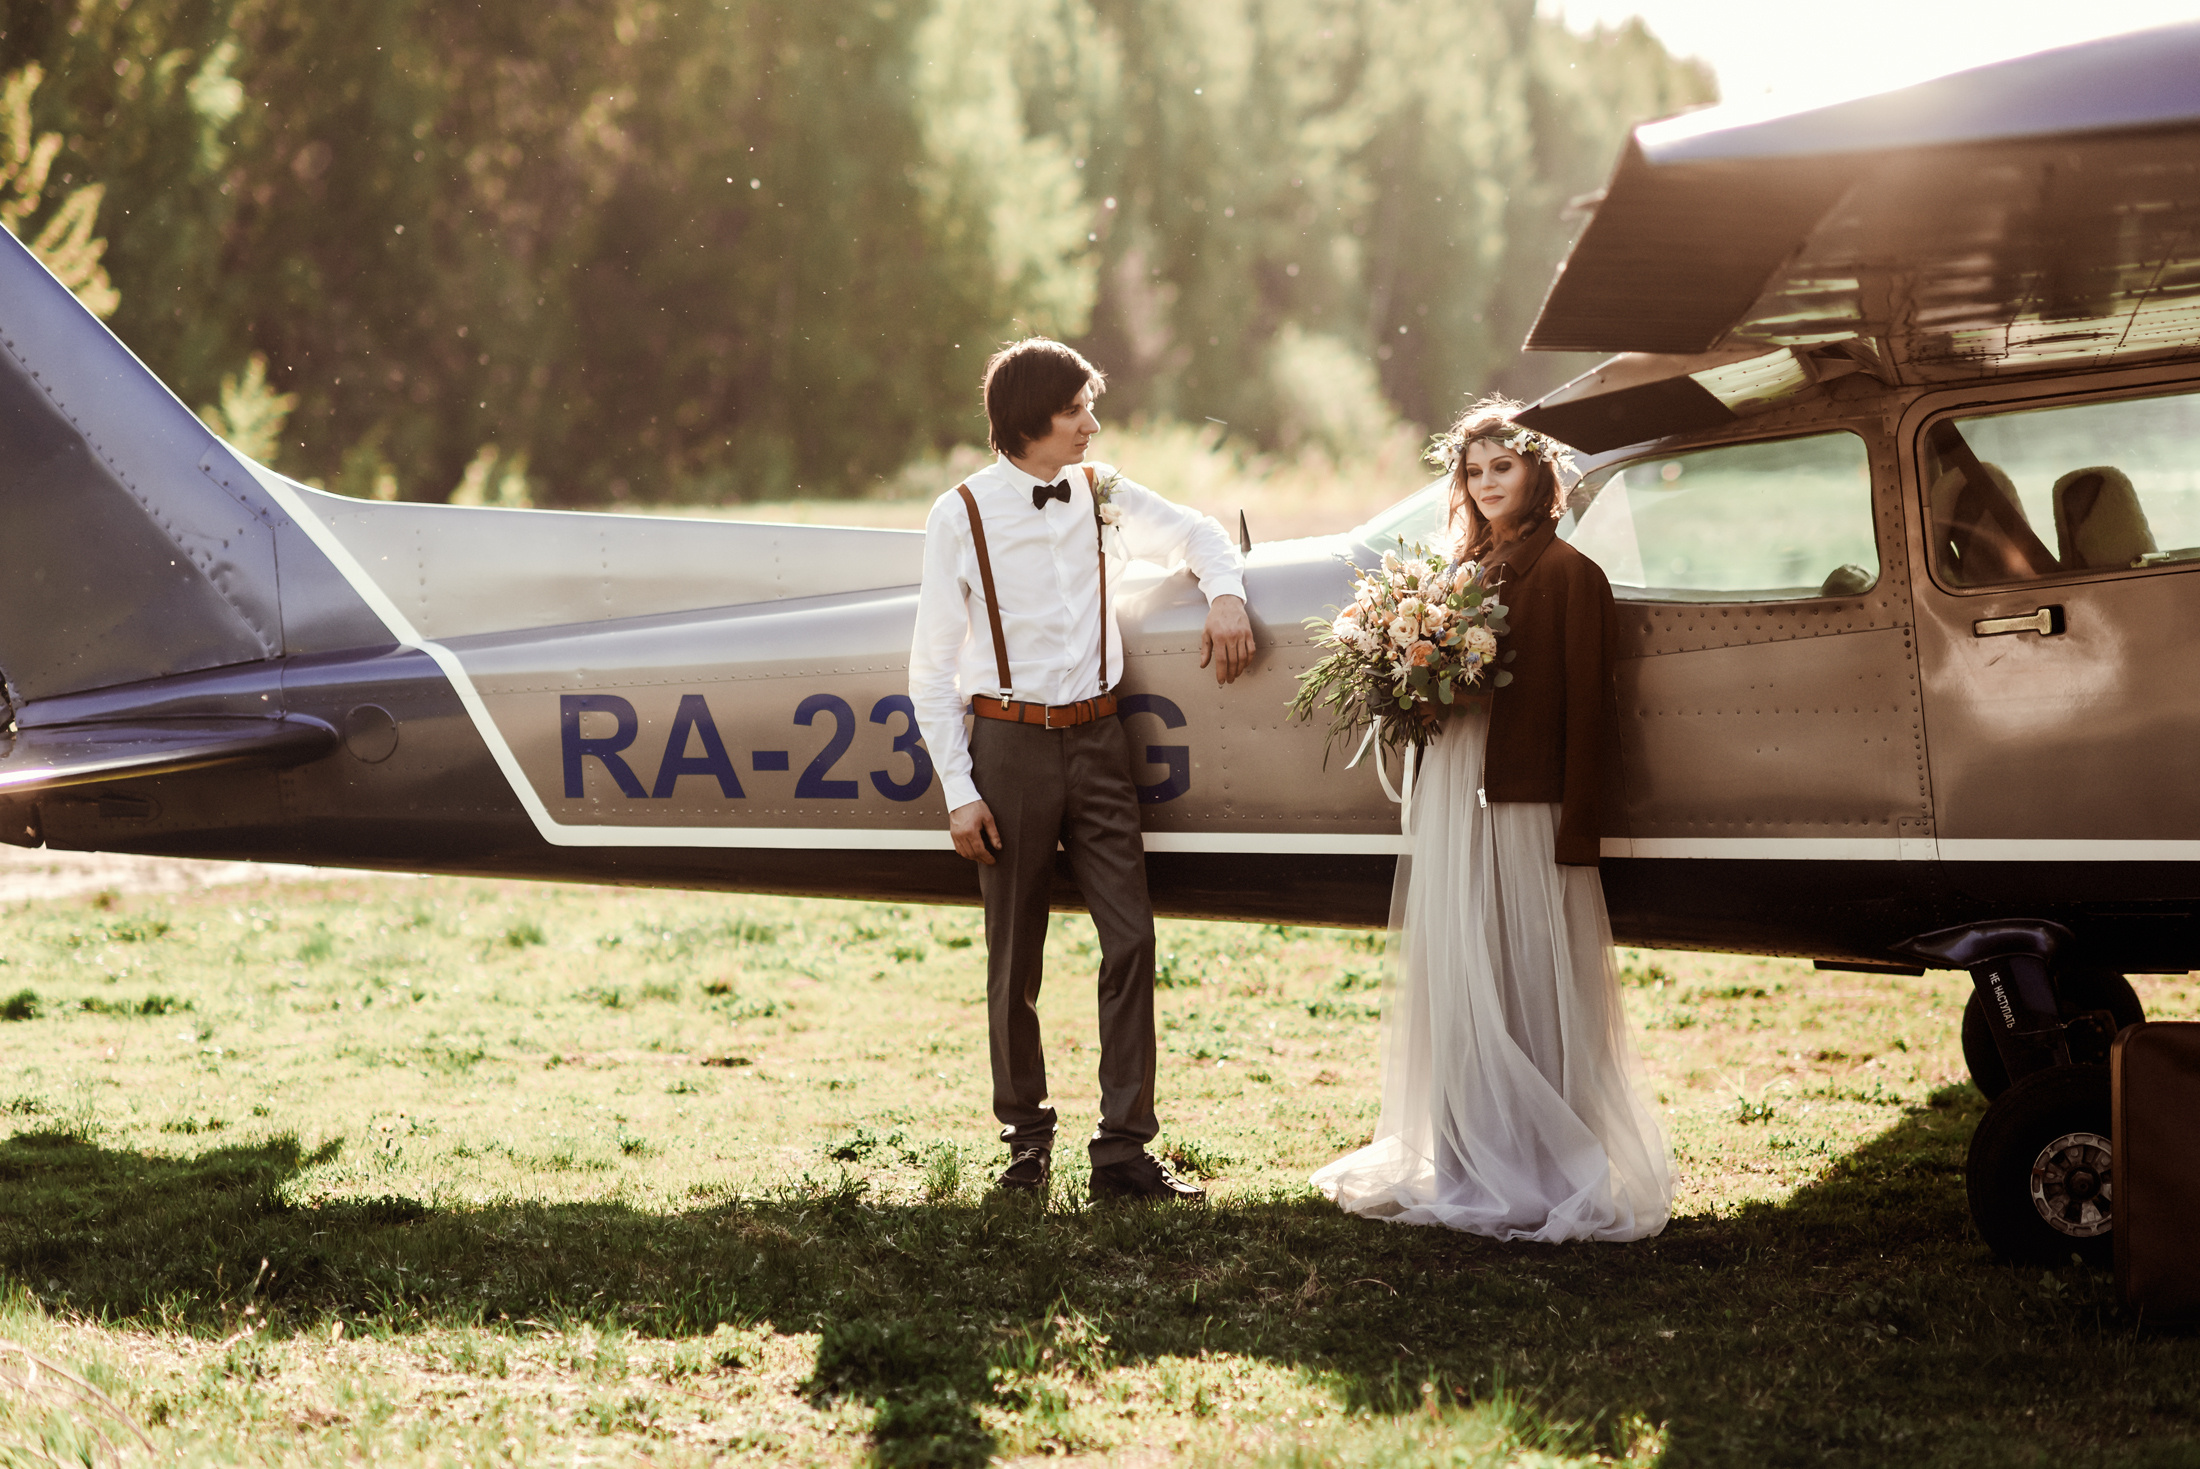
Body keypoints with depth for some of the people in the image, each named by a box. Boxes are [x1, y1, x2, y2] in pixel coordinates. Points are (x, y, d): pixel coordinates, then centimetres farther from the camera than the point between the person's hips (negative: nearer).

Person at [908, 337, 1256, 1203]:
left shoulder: (1102, 496, 6)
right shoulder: (962, 516, -4)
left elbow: (1195, 533, 25)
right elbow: (932, 672, -2)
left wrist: (1225, 593, 3)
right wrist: (960, 792, -7)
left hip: (1095, 740, 3)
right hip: (1011, 744, -3)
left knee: (1130, 938, -5)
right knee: (1015, 959, 4)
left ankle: (1124, 1150, -1)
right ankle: (1026, 1138, 21)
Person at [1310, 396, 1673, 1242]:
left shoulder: (1568, 574, -6)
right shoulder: (1461, 570, 16)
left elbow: (1586, 710, -11)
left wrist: (1576, 835, -15)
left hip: (1528, 812, -7)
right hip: (1450, 803, 7)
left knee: (1535, 991, -3)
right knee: (1457, 990, 9)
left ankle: (1553, 1179, 3)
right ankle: (1471, 1166, 17)